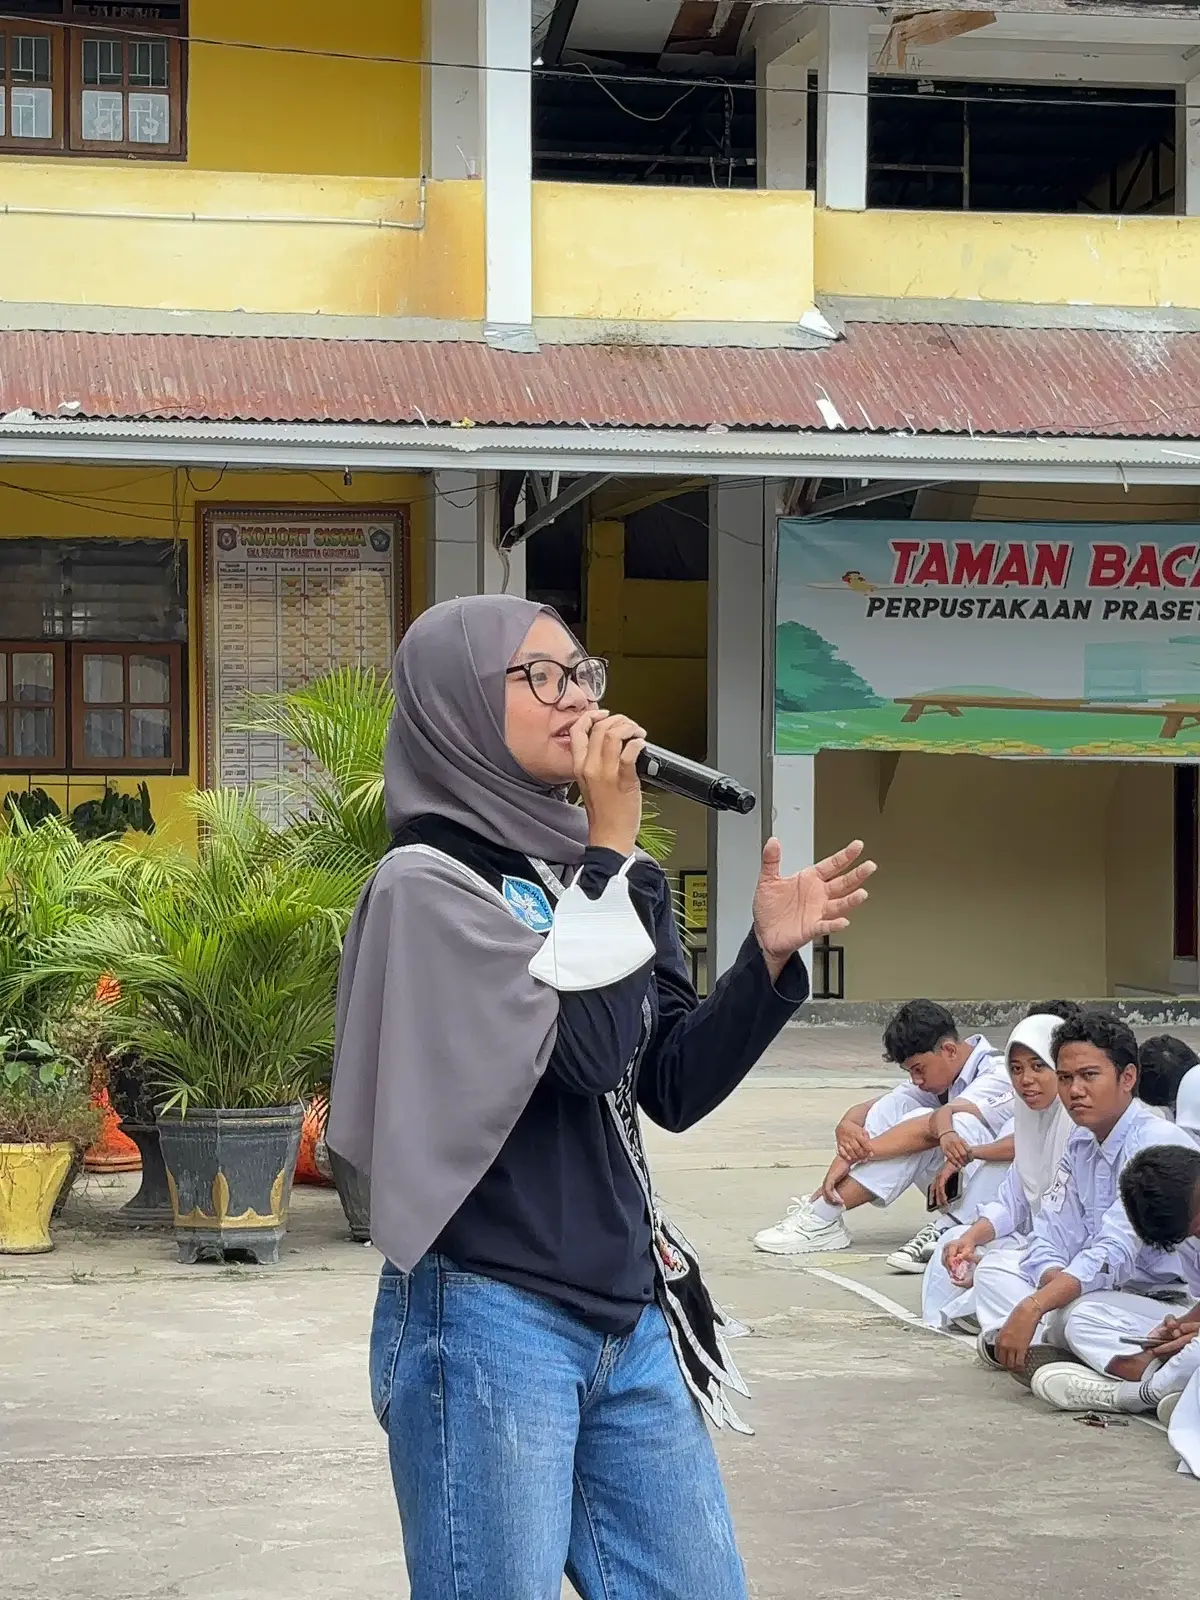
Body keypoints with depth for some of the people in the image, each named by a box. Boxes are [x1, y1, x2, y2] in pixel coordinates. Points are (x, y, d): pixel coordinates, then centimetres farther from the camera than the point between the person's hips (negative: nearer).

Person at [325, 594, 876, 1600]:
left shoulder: (587, 868, 9)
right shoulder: (428, 880, -11)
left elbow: (672, 1087, 9)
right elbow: (586, 1046, -21)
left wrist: (770, 956, -4)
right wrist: (613, 847, -13)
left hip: (627, 1314, 7)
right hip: (488, 1324, -7)